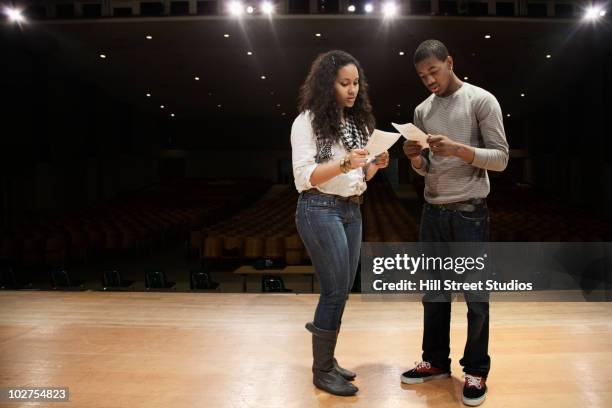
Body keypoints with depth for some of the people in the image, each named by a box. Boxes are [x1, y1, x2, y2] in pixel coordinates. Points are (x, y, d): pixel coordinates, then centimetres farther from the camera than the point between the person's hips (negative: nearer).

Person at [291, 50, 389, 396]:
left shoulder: (357, 121, 13)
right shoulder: (308, 121, -8)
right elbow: (303, 177, -15)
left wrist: (375, 165, -5)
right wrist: (344, 163, -27)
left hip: (352, 211, 7)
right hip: (320, 210, -7)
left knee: (343, 289, 8)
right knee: (337, 289, -6)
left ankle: (326, 359, 22)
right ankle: (322, 370, 9)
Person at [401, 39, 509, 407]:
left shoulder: (482, 101, -4)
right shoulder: (422, 111, 12)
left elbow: (501, 159, -8)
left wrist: (459, 149, -23)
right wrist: (415, 158, -9)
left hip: (470, 212, -5)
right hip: (433, 211, 5)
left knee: (475, 295, 3)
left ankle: (476, 371, 16)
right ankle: (436, 361, 25)